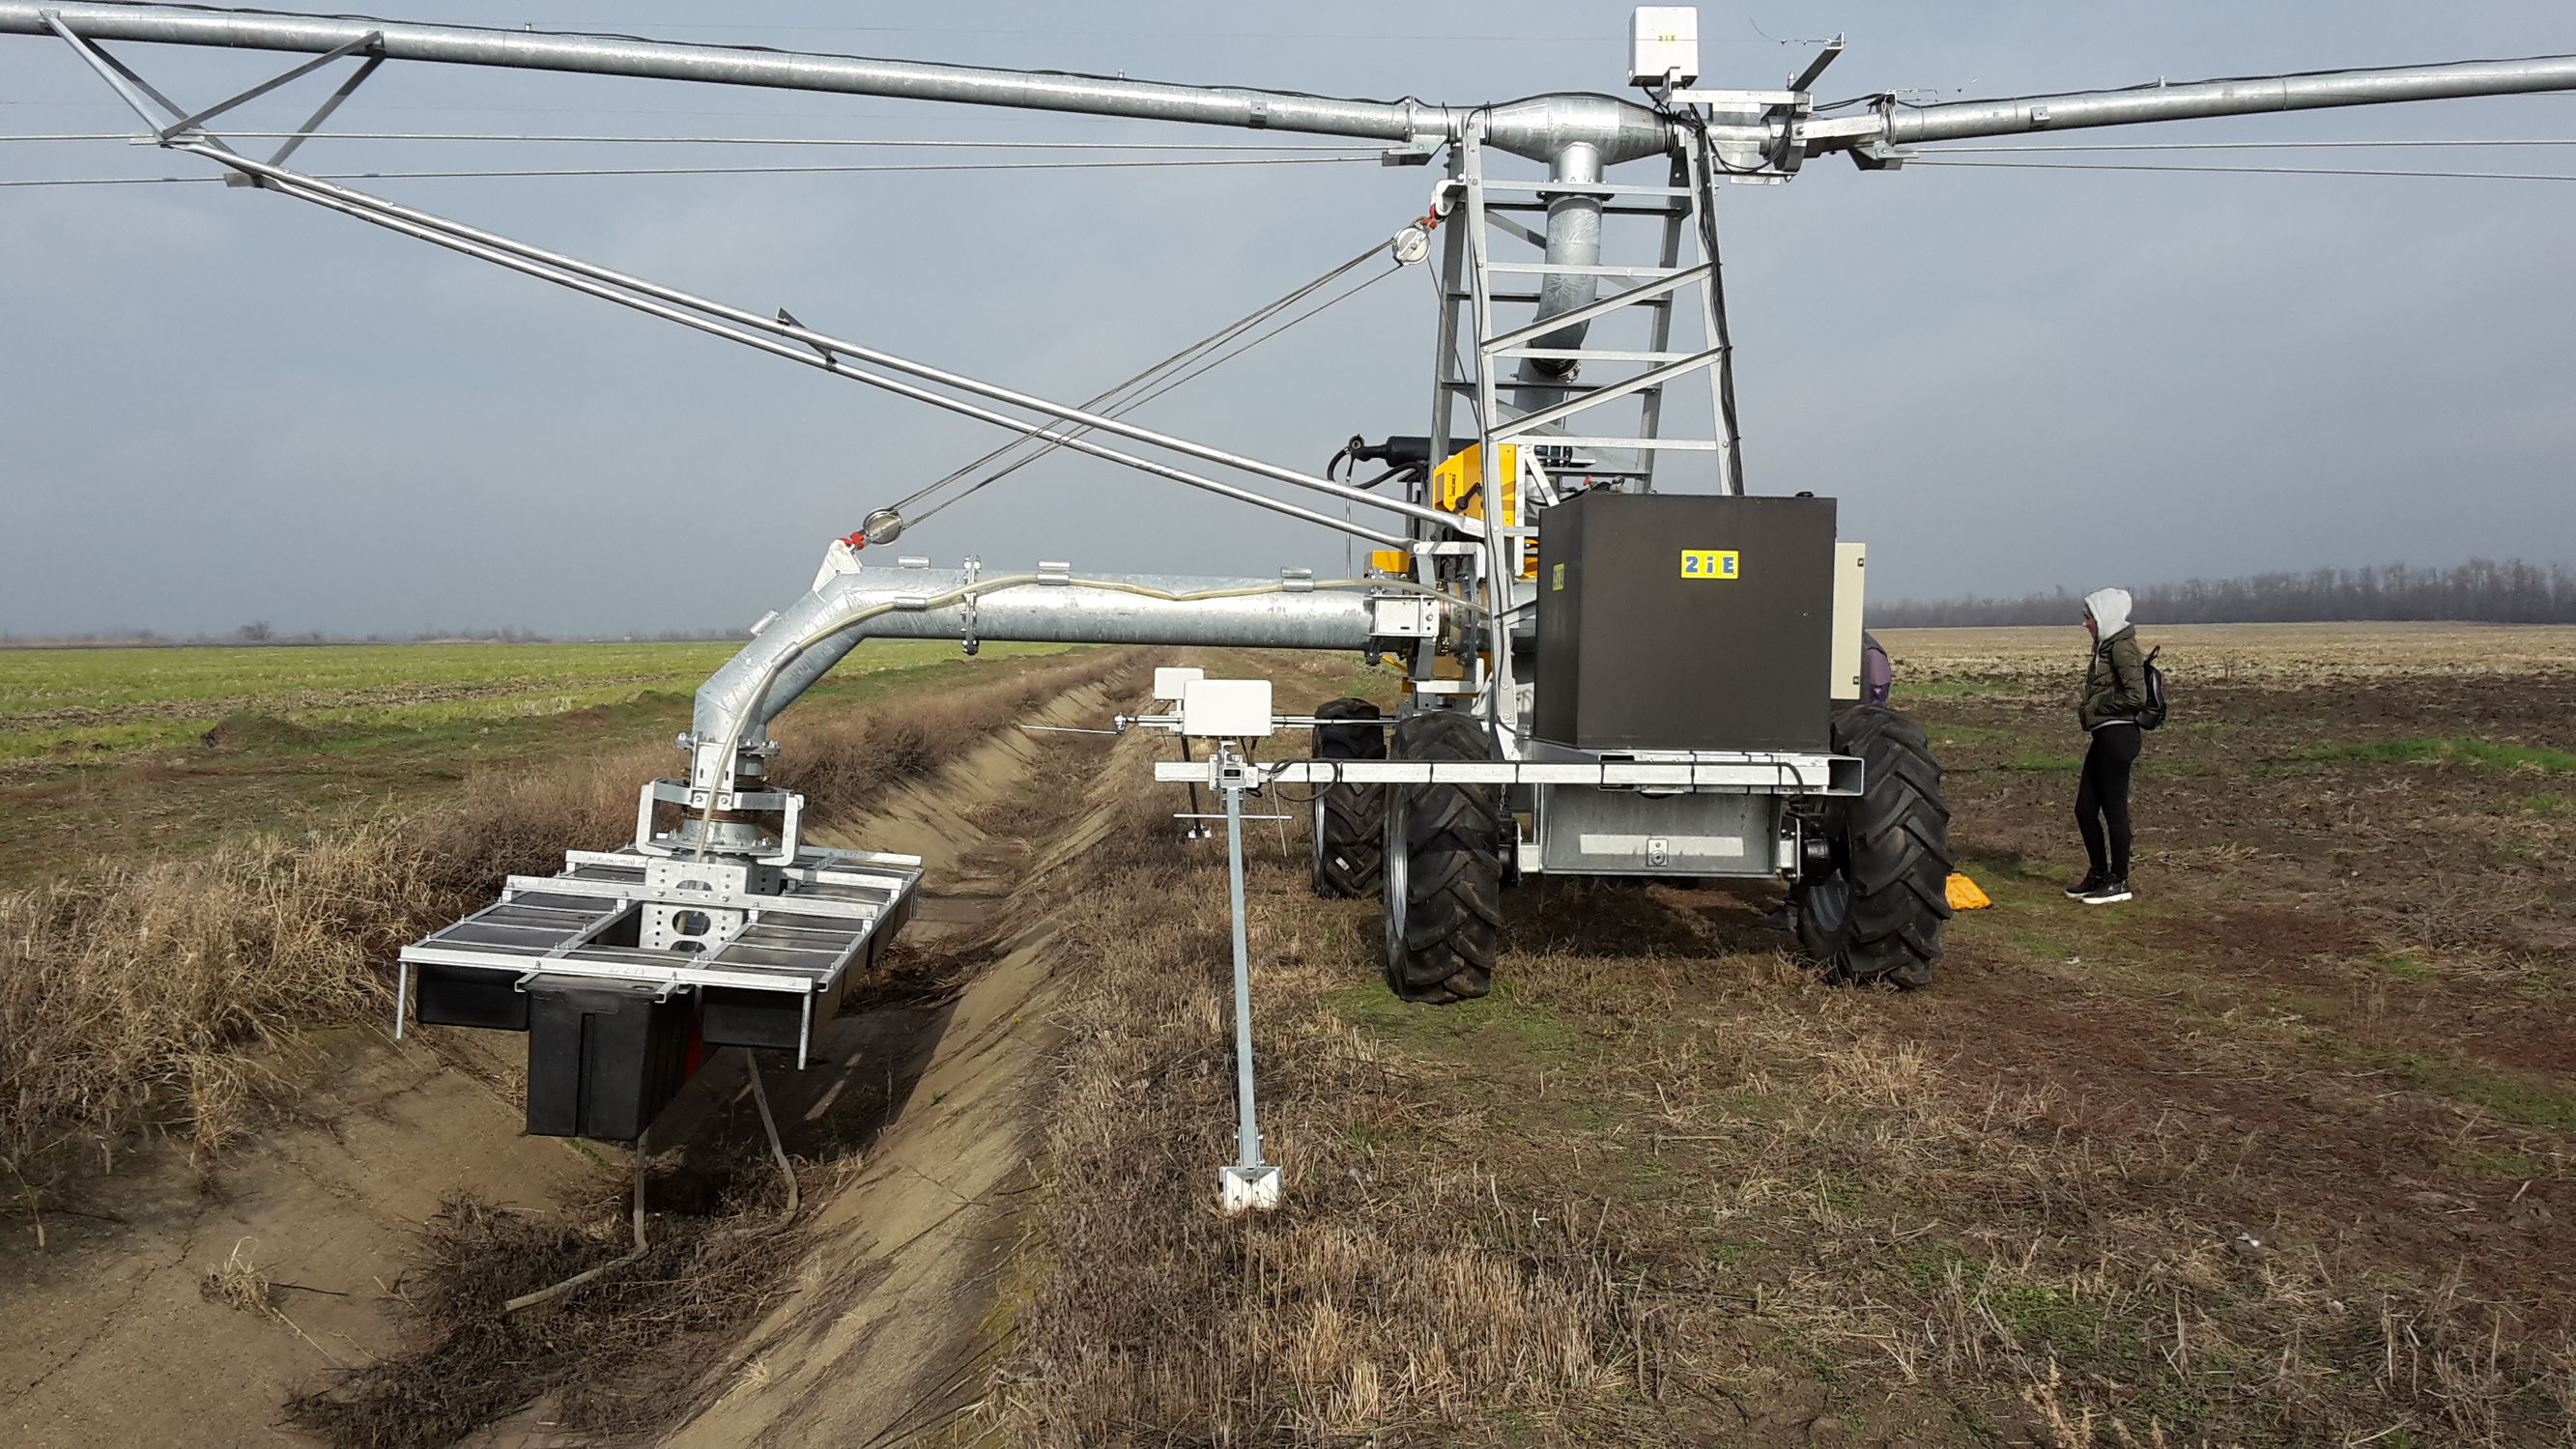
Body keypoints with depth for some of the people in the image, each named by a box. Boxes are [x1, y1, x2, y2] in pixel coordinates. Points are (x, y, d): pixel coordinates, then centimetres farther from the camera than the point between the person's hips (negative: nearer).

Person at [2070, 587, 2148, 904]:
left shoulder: (2122, 647, -13)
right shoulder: (2105, 646, 16)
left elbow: (2135, 696, -20)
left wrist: (2093, 710, -11)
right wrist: (2088, 712, 5)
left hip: (2118, 736, -10)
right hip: (2104, 736, 10)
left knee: (2113, 809, -2)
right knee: (2085, 809, 12)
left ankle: (2119, 881, 7)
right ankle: (2099, 875, 24)